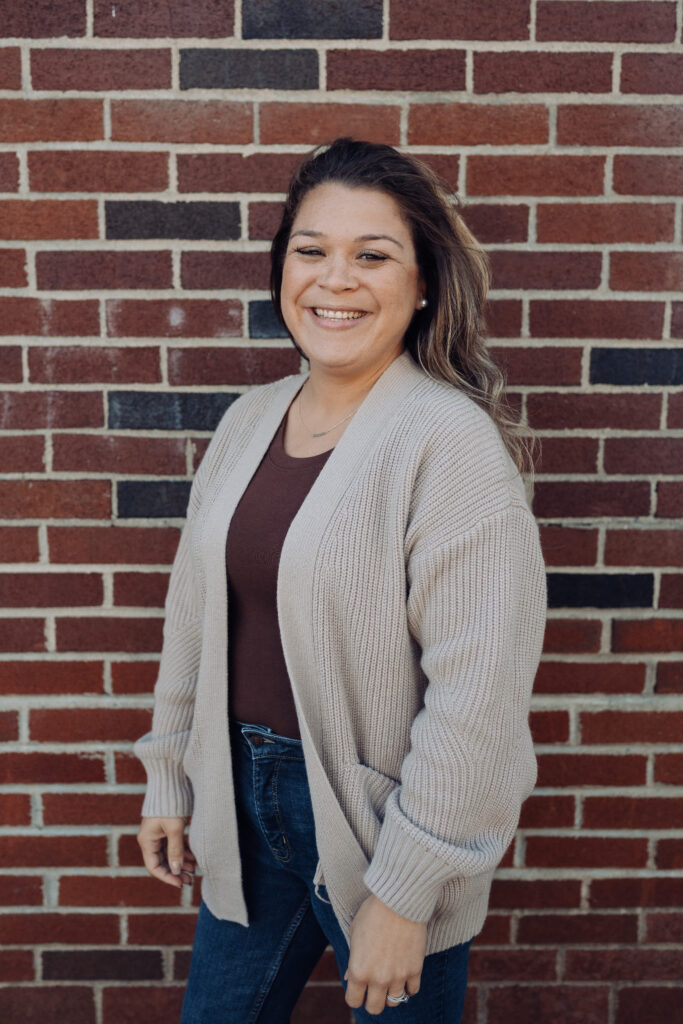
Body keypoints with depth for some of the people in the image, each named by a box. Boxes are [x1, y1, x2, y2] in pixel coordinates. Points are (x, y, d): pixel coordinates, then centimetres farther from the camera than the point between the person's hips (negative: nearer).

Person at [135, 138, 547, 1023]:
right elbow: (194, 620, 8)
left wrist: (403, 893, -17)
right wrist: (170, 784, 13)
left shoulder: (453, 441, -19)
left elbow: (476, 694, -21)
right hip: (245, 802, 6)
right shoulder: (249, 420, 1)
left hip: (377, 818, -5)